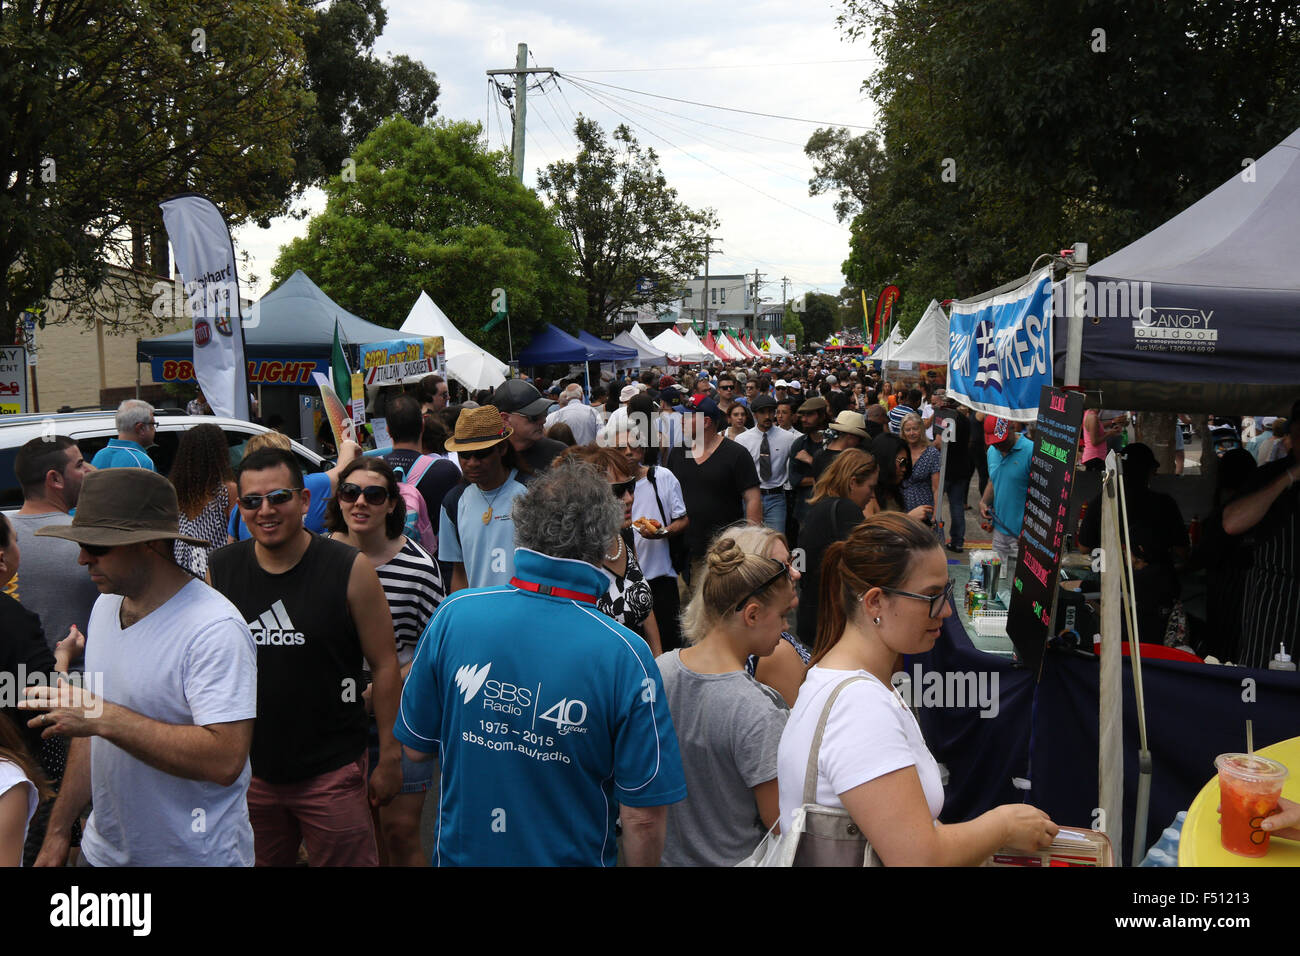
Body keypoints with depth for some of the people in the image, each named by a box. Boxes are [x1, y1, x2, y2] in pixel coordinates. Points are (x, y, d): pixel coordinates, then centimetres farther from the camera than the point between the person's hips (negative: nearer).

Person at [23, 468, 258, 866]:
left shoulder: (215, 630, -24)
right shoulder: (105, 605, 3)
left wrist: (106, 717, -31)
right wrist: (58, 833, 11)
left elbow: (225, 760, -31)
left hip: (194, 855, -7)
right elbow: (91, 730, 12)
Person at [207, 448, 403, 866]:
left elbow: (385, 665, -5)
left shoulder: (350, 569, -10)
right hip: (248, 771, 3)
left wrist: (389, 757, -4)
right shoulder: (219, 570, -1)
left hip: (332, 772, -3)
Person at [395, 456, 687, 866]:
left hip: (461, 852, 2)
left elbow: (416, 746, -4)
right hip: (570, 856, -2)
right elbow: (643, 816, -19)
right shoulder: (626, 655, -24)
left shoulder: (454, 614, -16)